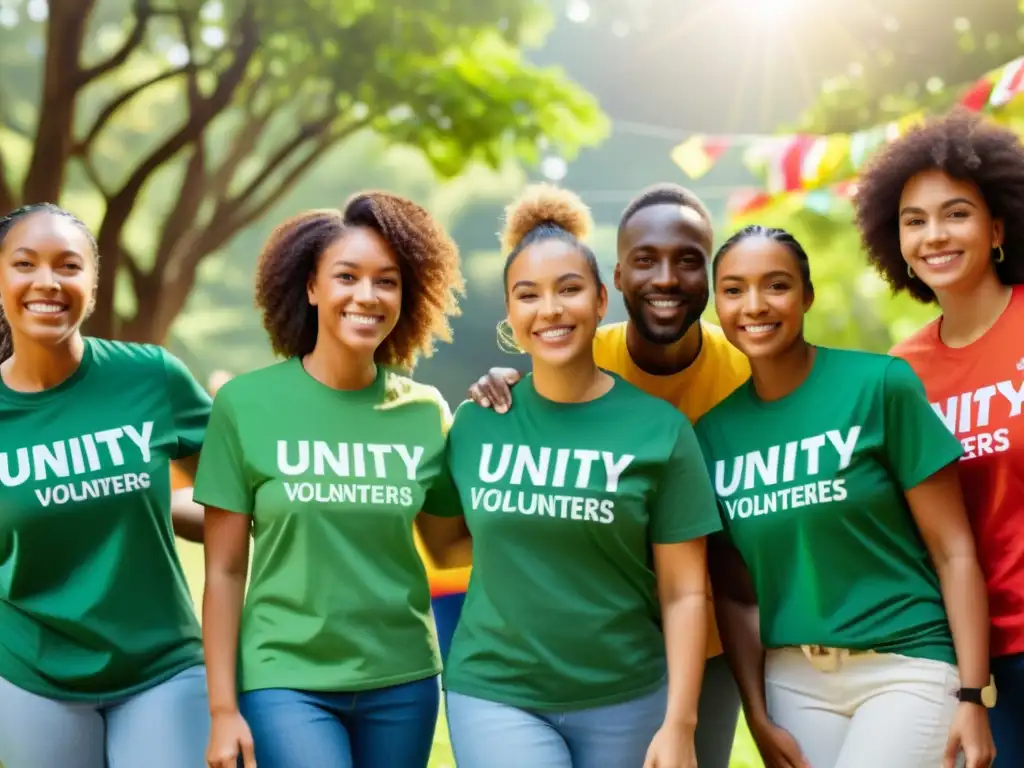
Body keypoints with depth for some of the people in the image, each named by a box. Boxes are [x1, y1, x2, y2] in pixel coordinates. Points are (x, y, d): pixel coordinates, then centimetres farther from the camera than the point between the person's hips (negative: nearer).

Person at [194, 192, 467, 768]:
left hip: (403, 680, 3)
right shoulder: (247, 403, -6)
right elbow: (225, 569, -3)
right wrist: (223, 707, -5)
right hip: (285, 679, -3)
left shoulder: (425, 411, 1)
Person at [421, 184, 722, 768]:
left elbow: (685, 591, -4)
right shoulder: (477, 422, 2)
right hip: (495, 696, 1)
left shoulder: (659, 428, -4)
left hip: (625, 701, 0)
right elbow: (446, 547, 14)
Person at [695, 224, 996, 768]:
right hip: (794, 679, 4)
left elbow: (953, 550, -7)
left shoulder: (880, 385, -8)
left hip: (907, 667, -4)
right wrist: (758, 716, 2)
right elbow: (734, 592, 8)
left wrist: (972, 694, -11)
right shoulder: (714, 430, 3)